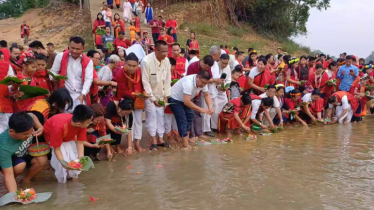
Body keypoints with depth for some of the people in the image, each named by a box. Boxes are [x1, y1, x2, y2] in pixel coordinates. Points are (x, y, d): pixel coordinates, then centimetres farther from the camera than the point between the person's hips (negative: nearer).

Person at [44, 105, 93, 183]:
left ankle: (74, 176, 6)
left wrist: (81, 158, -37)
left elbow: (80, 143, -25)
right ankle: (62, 180, -5)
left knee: (74, 155, -15)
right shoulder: (59, 127, -44)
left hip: (69, 136, 4)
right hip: (51, 135, -4)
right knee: (63, 154, -24)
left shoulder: (82, 125, -30)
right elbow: (57, 149, -37)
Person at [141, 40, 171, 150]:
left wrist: (166, 96, -4)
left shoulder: (166, 60, -9)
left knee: (160, 115, 7)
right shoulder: (146, 61, -25)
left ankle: (160, 139, 18)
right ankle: (154, 140, 8)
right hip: (149, 94, -5)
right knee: (151, 115, -3)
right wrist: (153, 98, -20)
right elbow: (145, 82, -22)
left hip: (160, 94, 5)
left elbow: (167, 79, -3)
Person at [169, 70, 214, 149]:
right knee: (182, 120, -14)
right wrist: (200, 109, -35)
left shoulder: (202, 82, -14)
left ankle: (187, 137, 20)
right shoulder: (188, 82, -39)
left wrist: (210, 106, -24)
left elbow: (207, 95, -5)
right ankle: (186, 144, -10)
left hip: (184, 99, 8)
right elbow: (186, 102, -40)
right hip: (174, 99, -8)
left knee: (190, 116, 7)